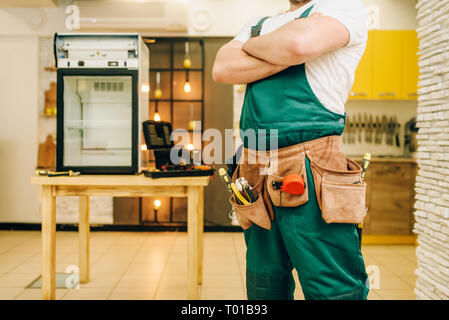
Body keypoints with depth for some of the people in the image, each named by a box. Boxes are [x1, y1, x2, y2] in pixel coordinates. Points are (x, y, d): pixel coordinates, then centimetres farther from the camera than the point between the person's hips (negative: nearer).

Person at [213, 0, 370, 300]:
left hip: (310, 173, -6)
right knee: (263, 289, 17)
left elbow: (299, 42, -18)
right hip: (258, 178, 7)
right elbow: (222, 69, 3)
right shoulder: (257, 25, 23)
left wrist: (251, 46, 3)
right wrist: (285, 55, -8)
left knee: (333, 290, -4)